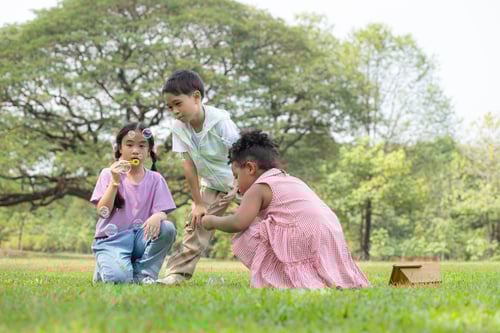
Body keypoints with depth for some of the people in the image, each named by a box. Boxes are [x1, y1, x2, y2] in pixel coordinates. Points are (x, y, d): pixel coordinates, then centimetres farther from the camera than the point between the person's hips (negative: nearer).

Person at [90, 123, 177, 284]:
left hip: (139, 238, 3)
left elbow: (163, 213, -3)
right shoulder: (109, 174, 1)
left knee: (168, 228, -27)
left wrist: (158, 216, -27)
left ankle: (141, 275, -12)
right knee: (118, 277, -31)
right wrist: (115, 181, -19)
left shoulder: (155, 179, 6)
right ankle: (105, 268, 7)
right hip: (111, 240, -3)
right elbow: (103, 212, -9)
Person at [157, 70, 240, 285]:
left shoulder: (220, 122, -30)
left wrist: (237, 187, -33)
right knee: (196, 223, -2)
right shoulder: (179, 128, -16)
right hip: (212, 184, 4)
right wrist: (198, 203, -10)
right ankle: (178, 272, 1)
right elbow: (189, 165, -13)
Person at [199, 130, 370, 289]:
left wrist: (213, 221, 8)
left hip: (305, 239, -8)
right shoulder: (292, 180, 27)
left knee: (242, 241, -1)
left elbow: (239, 222, -8)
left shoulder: (259, 187, 2)